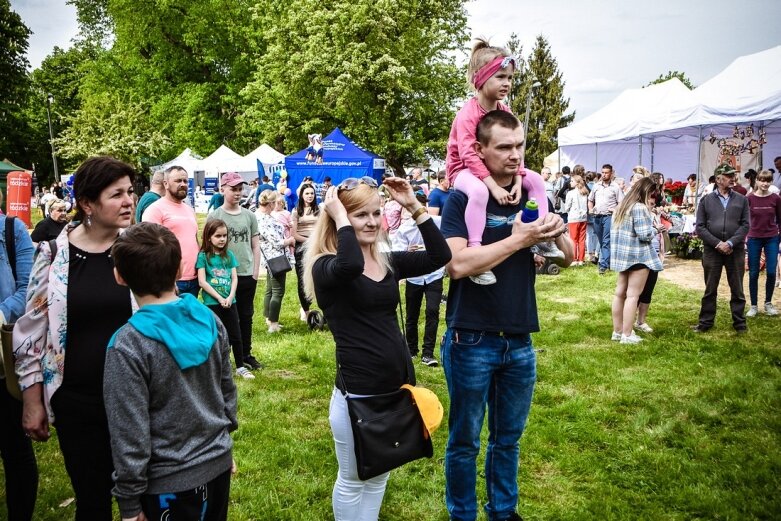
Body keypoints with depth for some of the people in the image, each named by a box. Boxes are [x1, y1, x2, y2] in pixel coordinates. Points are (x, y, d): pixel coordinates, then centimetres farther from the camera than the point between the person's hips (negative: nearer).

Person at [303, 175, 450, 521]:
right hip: (358, 394, -6)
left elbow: (440, 256, 1)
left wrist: (414, 208, -2)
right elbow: (351, 265, -37)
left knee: (379, 477, 23)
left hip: (398, 387, 7)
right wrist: (339, 217, -22)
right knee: (353, 481, 13)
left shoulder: (389, 261, 8)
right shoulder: (325, 267, -13)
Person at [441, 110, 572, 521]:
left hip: (519, 342, 5)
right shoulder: (462, 200, -10)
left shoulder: (532, 196, 5)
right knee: (464, 440, 12)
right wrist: (518, 239, -23)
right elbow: (458, 264, -24)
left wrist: (558, 232, -13)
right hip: (472, 342, -5)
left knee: (508, 438, 19)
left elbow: (567, 257, 8)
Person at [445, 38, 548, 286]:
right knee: (479, 191, -42)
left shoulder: (505, 111, 2)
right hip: (463, 168, -8)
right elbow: (468, 155, -31)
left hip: (494, 167, 8)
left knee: (536, 180, 0)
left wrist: (518, 180, -17)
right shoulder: (468, 113, -23)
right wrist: (494, 186, -36)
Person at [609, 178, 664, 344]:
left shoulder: (622, 205, 12)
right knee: (633, 295, -4)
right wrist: (655, 230, 0)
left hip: (623, 255, 9)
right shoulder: (639, 208, -16)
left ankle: (617, 331, 19)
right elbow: (644, 234, -21)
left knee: (620, 293, 12)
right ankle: (627, 335, -2)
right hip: (638, 256, -9)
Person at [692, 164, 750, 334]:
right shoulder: (706, 200, 5)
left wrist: (730, 243, -14)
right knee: (710, 289, 7)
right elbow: (700, 227, 0)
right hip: (712, 251, 0)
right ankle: (705, 322, 16)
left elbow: (745, 225, 0)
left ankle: (740, 323, 18)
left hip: (736, 251, 0)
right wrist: (717, 244, -11)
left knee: (737, 289, 7)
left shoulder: (741, 200, 6)